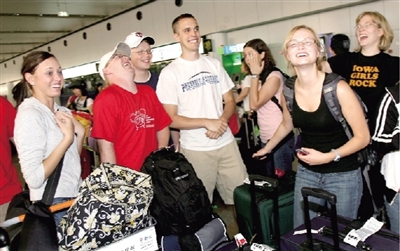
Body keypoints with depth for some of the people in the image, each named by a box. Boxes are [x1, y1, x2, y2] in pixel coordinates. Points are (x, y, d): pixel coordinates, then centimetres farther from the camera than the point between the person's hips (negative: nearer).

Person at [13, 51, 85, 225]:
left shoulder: (62, 112, 8)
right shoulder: (30, 115, -17)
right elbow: (34, 178, -25)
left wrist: (79, 133, -3)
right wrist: (68, 137, -21)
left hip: (74, 198, 8)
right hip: (52, 205, -8)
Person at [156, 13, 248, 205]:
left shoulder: (214, 64, 8)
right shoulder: (170, 73, -6)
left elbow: (230, 100, 10)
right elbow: (171, 119, -9)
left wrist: (222, 120, -11)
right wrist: (207, 122, -19)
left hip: (226, 143, 4)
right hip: (195, 149, -3)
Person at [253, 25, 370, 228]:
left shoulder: (337, 88, -18)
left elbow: (362, 137, -12)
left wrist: (328, 157, -23)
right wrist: (267, 148, 26)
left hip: (342, 175, -4)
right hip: (306, 172, 4)